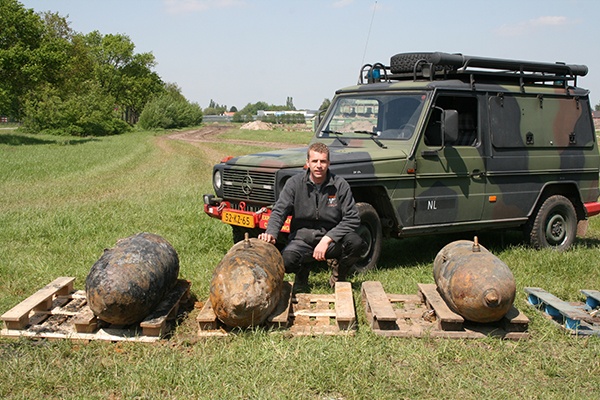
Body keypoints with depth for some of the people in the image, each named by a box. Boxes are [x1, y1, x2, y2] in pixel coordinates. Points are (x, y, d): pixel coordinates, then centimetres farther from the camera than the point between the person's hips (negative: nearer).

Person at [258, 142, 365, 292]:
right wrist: (271, 233, -31)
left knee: (356, 242, -30)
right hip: (302, 239, 0)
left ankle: (338, 276, 4)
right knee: (285, 261, -31)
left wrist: (327, 239, -21)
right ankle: (302, 271, 10)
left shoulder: (340, 185, -5)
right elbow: (279, 211, -9)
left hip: (332, 241, 0)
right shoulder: (294, 183, -3)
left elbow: (352, 219, -10)